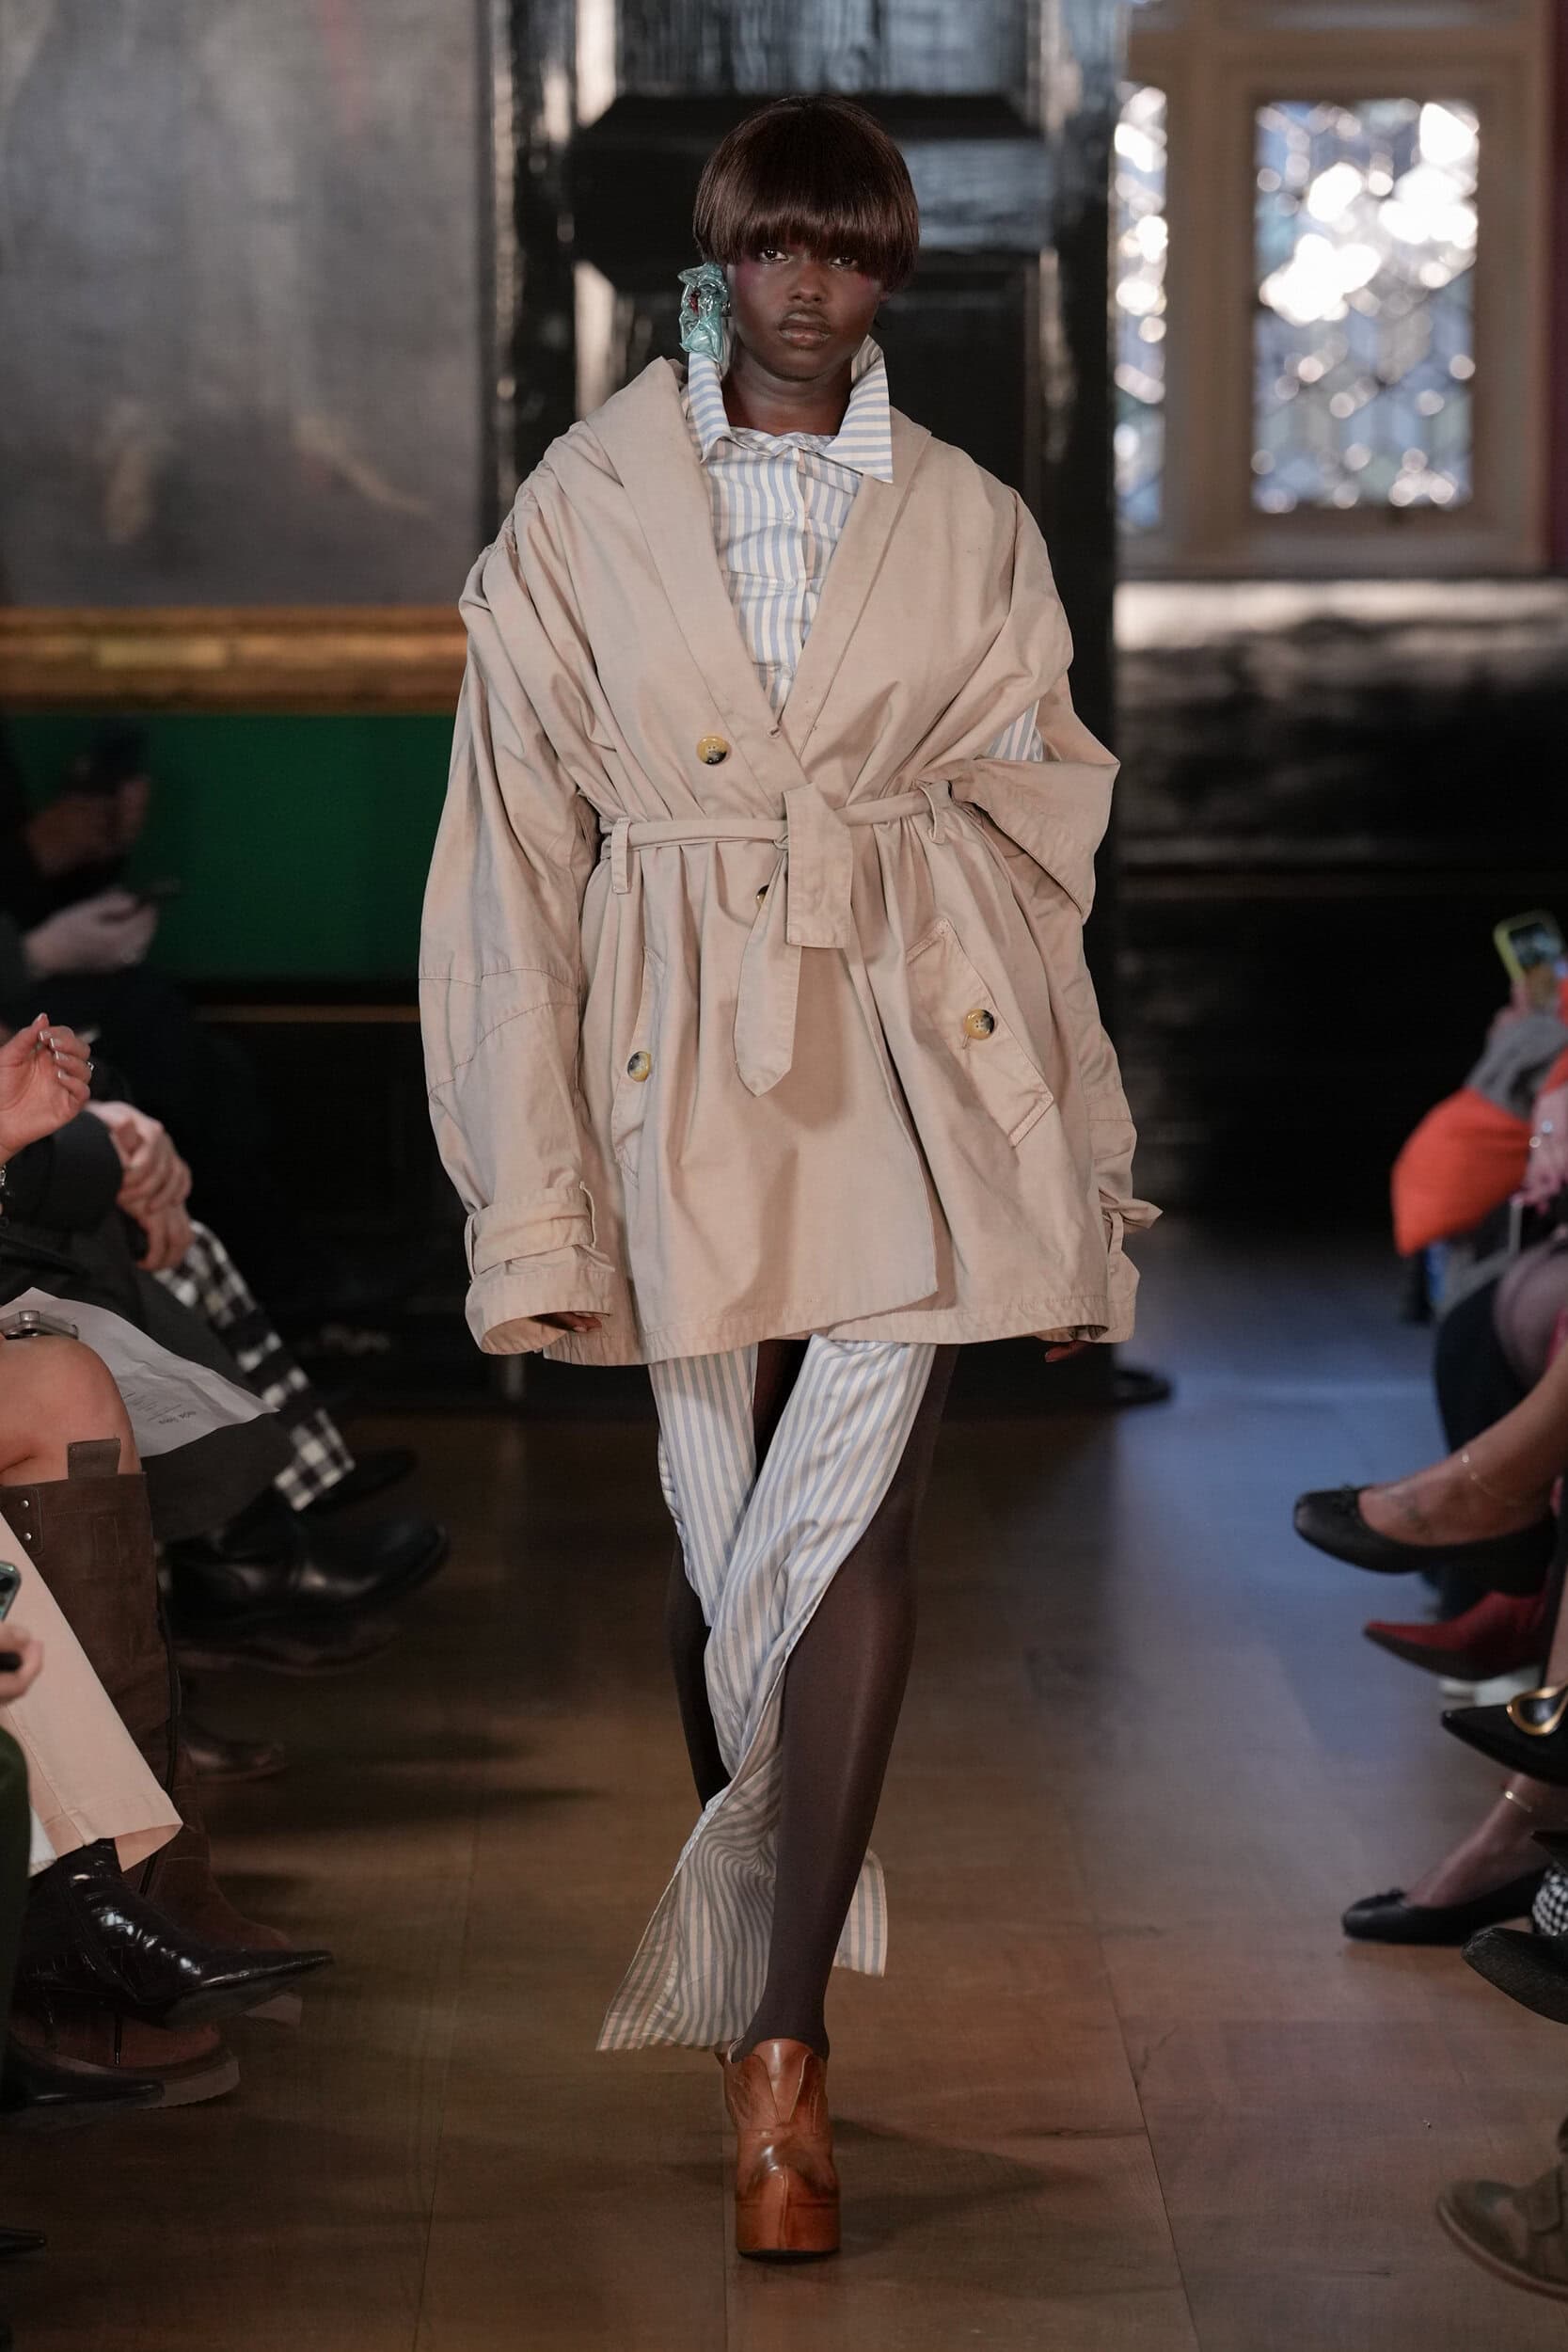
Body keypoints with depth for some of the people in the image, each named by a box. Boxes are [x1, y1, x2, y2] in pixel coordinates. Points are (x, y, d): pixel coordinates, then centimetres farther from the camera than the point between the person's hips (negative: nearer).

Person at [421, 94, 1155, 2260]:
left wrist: (1076, 1187, 9)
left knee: (855, 1513, -12)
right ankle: (778, 1919, 32)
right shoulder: (580, 515, 4)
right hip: (686, 1059, 1)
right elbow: (519, 865, 2)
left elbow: (1032, 846, 10)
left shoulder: (971, 529, 8)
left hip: (911, 1051, 0)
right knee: (723, 1526, 9)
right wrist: (530, 1204, -2)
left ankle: (777, 2024, -11)